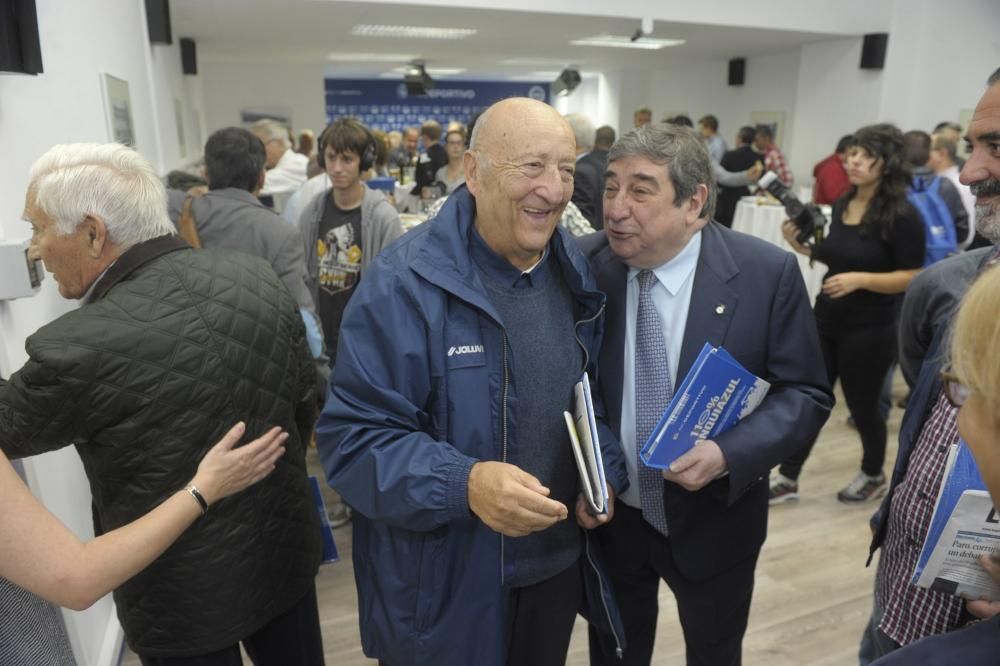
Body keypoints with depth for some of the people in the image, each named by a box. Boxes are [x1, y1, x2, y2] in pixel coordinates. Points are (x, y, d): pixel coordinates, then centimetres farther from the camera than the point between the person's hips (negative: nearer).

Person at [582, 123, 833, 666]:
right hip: (608, 514, 1)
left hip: (713, 517, -1)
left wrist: (728, 455, -26)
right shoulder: (587, 264, -12)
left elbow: (805, 393, -10)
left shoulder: (767, 272, -17)